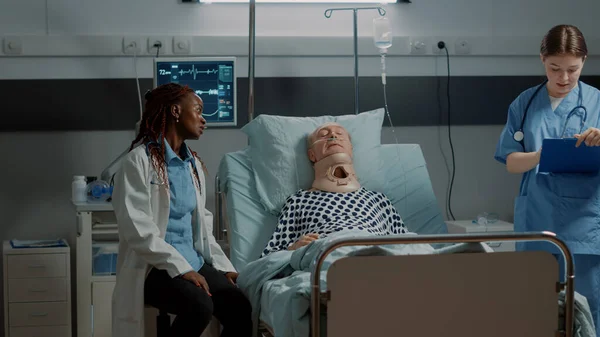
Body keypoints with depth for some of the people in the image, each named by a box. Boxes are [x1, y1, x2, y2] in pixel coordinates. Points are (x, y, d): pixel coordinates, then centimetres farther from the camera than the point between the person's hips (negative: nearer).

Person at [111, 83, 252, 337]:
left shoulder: (193, 164, 17)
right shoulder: (140, 160, -7)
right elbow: (138, 228, -16)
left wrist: (224, 266, 5)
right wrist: (181, 268, -22)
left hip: (194, 262, 7)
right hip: (152, 267, -7)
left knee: (241, 310, -20)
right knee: (200, 306, -33)